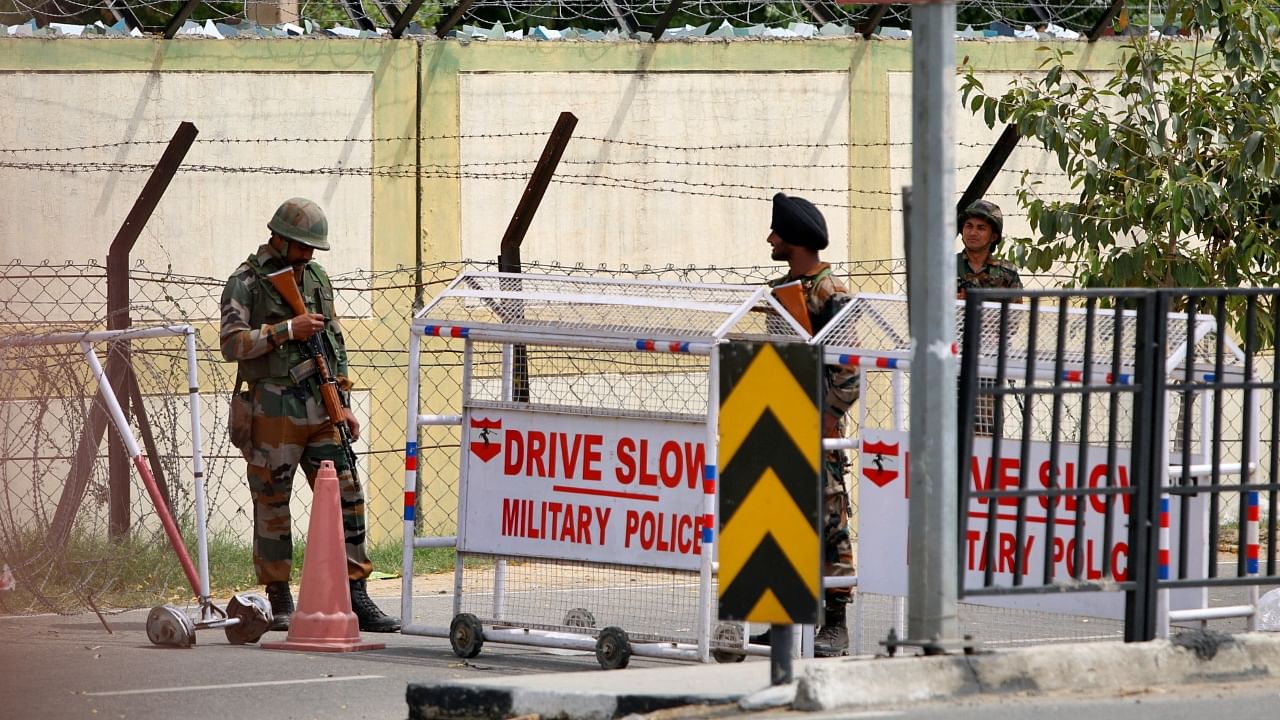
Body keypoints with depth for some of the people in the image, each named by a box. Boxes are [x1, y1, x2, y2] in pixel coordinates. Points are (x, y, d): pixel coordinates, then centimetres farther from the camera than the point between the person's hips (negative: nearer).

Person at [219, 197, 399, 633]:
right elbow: (232, 343, -13)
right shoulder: (247, 283, -4)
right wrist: (287, 330, -18)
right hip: (273, 411, -5)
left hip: (320, 408, 6)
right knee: (272, 506, 1)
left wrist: (343, 404, 14)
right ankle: (280, 603, 8)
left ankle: (355, 597, 0)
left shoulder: (317, 279, 15)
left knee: (345, 498, -1)